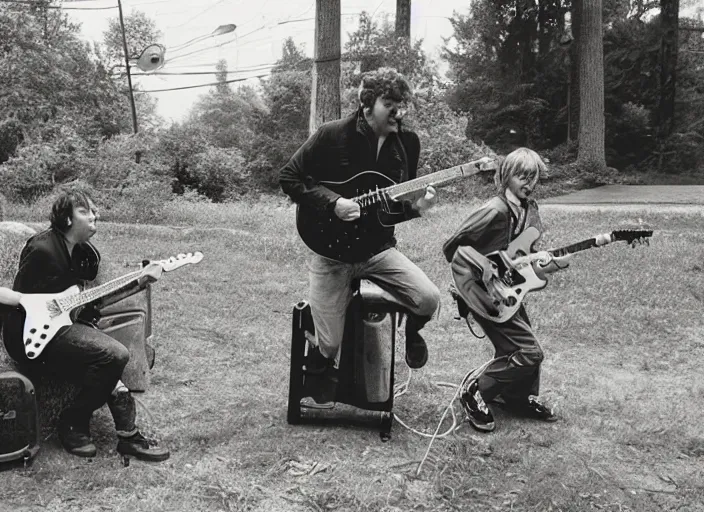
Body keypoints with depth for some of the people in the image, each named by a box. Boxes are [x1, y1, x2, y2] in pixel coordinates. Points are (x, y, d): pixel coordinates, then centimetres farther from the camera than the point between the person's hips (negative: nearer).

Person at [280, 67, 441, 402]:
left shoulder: (408, 142, 2)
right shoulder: (332, 135, -11)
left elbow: (396, 204, 11)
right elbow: (289, 177, -7)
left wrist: (415, 206, -12)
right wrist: (332, 203, -19)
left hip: (379, 249, 4)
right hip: (332, 251, -3)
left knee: (429, 299, -17)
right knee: (328, 344, -6)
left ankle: (411, 331, 21)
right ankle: (317, 385, 32)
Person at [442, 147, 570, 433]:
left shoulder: (529, 211, 7)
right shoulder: (496, 210, -20)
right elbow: (452, 248, -20)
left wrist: (552, 262, -1)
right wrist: (488, 272, -25)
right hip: (485, 292, -9)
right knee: (529, 353, -10)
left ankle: (519, 397, 38)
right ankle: (476, 396, 3)